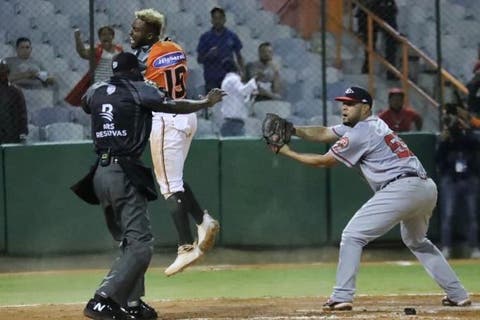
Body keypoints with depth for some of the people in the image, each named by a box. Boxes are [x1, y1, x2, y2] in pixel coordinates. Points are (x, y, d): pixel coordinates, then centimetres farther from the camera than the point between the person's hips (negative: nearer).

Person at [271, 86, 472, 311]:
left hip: (401, 188, -10)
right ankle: (457, 295, 27)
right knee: (417, 241, 31)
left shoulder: (360, 133, -3)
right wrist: (292, 130, 7)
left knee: (352, 235, -4)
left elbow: (324, 162, 4)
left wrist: (288, 153, 11)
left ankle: (342, 296, -11)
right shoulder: (373, 124, 23)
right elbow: (323, 134, 19)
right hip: (427, 189, 10)